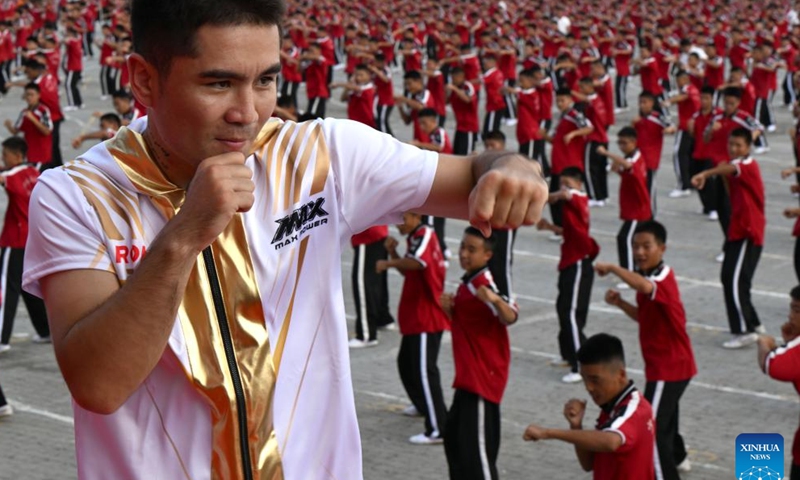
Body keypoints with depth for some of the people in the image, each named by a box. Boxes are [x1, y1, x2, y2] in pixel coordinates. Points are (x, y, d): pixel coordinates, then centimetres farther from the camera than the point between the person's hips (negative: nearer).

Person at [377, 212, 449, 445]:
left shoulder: (425, 234, -17)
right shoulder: (414, 238, 14)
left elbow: (418, 262, -37)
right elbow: (407, 270, 20)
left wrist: (388, 263, -25)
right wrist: (393, 253, 4)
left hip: (427, 318, -11)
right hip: (415, 317, 11)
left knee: (424, 370, -12)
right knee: (406, 363, 25)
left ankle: (438, 430, -12)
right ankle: (424, 405, 45)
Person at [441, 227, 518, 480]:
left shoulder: (485, 286, -18)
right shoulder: (466, 283, 12)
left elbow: (509, 317, -36)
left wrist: (495, 300, -57)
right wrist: (450, 309, 3)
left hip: (483, 378, -10)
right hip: (467, 376, 10)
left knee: (476, 446, -11)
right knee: (454, 438, 20)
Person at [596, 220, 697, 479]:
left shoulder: (663, 278, -24)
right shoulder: (650, 277, 7)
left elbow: (644, 286, -50)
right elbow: (645, 316, 16)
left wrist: (612, 268, -42)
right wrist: (620, 303, 0)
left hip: (669, 366, -11)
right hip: (672, 363, 11)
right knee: (663, 414, 31)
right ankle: (678, 458, 53)